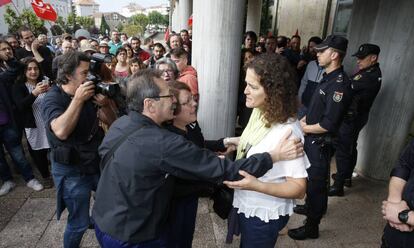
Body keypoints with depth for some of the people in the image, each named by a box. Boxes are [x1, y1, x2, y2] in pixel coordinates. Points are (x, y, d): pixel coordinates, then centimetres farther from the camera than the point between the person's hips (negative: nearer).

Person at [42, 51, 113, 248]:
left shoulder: (89, 92, 2)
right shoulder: (53, 98, -14)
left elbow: (111, 122, 1)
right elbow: (61, 131, -33)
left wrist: (105, 105, -18)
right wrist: (78, 99, -30)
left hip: (97, 163, 6)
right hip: (72, 171, -6)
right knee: (79, 223, 7)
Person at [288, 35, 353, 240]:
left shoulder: (340, 84, -24)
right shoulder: (328, 78, 6)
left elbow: (328, 124, -27)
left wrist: (306, 128, -13)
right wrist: (304, 119, 4)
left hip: (321, 143, -9)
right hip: (312, 138, 9)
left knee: (316, 182, 5)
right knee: (311, 177, 25)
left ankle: (311, 227, 22)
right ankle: (311, 207, 48)